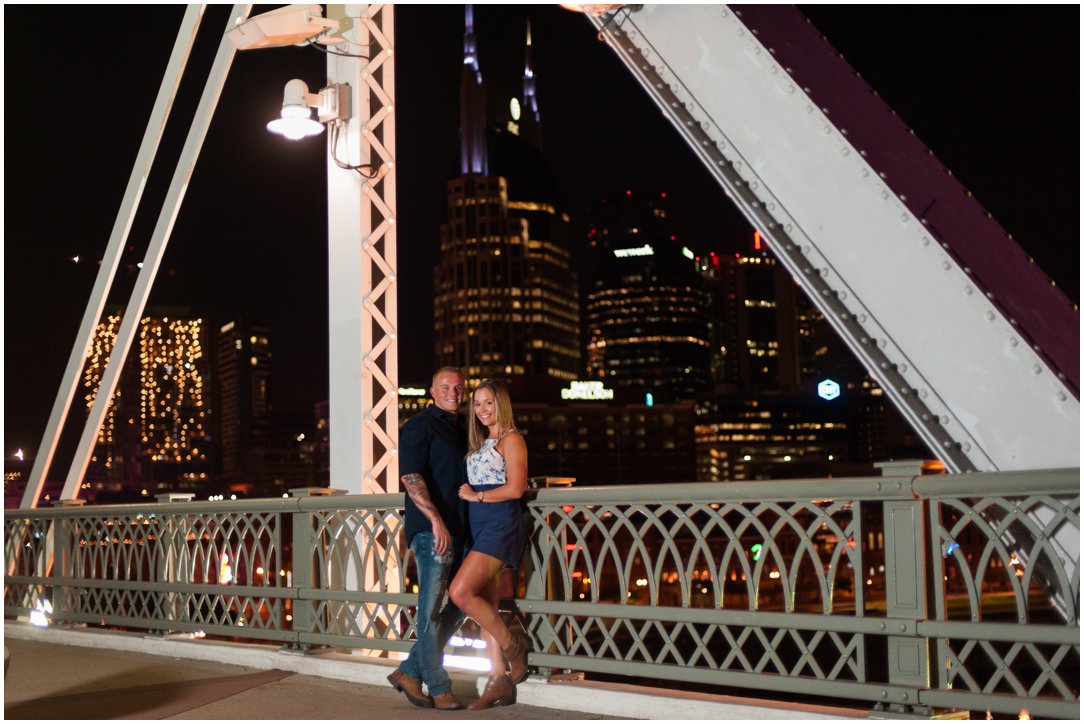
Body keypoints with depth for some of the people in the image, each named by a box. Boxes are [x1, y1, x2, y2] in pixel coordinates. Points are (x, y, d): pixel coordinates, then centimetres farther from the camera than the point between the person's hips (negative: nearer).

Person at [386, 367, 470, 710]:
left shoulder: (462, 430, 20)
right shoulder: (419, 427, -4)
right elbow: (410, 476, -15)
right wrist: (436, 520, -23)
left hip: (459, 530, 9)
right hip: (431, 531, -9)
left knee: (461, 605, 11)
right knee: (431, 608, -1)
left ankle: (410, 671, 18)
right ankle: (438, 688, 6)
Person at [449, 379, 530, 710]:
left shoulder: (511, 439, -4)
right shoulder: (481, 443, 20)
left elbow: (515, 488, -13)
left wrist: (475, 496, -7)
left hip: (500, 525, -8)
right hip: (478, 527, 8)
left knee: (460, 592, -19)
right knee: (486, 605, 5)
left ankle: (511, 643, 0)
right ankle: (499, 680, 8)